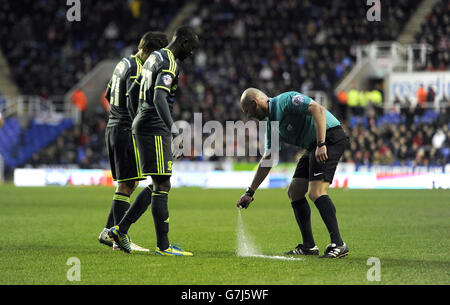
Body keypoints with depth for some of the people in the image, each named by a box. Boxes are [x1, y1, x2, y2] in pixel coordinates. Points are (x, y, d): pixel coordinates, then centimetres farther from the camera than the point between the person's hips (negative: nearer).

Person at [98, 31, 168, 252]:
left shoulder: (123, 63, 16)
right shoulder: (136, 70, -14)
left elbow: (108, 95, 26)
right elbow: (132, 104, -22)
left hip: (112, 128, 10)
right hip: (126, 131, -10)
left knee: (127, 184, 15)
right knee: (126, 184, -9)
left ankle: (109, 232, 15)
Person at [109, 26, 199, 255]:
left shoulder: (154, 58, 18)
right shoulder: (169, 63, -13)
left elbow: (132, 92, 26)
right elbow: (159, 98, -28)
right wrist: (172, 128, -38)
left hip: (142, 124, 10)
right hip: (154, 128, -10)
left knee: (158, 185, 13)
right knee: (162, 185, -9)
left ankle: (121, 229, 12)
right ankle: (163, 246, -9)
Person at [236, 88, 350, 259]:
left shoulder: (285, 100, -12)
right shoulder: (272, 124, 16)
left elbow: (318, 110, -23)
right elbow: (266, 160, 22)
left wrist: (321, 144, -28)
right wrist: (250, 192, 22)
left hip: (330, 137, -10)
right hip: (313, 146, 10)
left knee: (316, 192, -21)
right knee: (294, 192, 8)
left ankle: (338, 244, -22)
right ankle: (308, 246, 12)